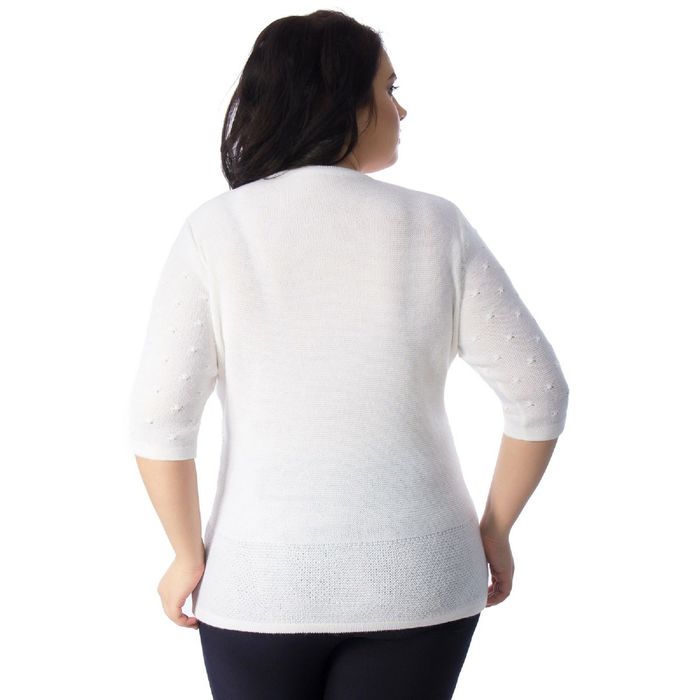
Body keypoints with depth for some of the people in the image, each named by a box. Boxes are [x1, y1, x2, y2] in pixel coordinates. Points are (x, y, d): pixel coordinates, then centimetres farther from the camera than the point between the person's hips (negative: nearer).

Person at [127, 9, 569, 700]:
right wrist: (495, 529, 6)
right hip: (413, 579, 1)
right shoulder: (435, 228, -7)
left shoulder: (214, 231, -8)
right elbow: (537, 392, -6)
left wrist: (188, 556, 0)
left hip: (262, 585, 0)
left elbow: (160, 415, -13)